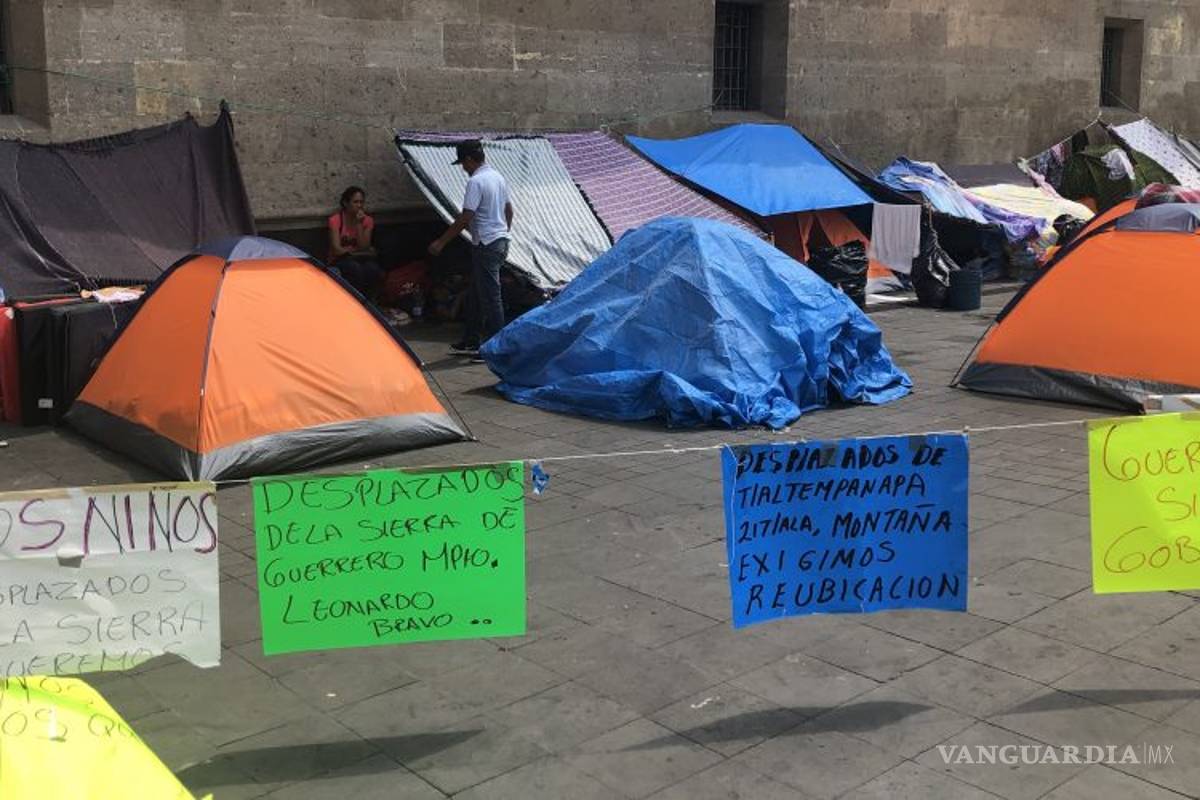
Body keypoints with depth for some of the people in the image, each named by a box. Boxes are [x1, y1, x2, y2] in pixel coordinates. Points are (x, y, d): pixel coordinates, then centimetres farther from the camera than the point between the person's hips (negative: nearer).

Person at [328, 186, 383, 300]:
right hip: (341, 260, -3)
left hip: (360, 259, 3)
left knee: (373, 269, -32)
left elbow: (364, 247, -10)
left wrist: (359, 224, -16)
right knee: (355, 268, -37)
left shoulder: (367, 220, 1)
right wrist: (356, 249, -9)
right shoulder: (336, 220, -9)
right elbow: (337, 250, -14)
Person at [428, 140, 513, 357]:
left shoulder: (476, 182, -16)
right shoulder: (498, 177, 12)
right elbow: (509, 211, 20)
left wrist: (441, 242, -14)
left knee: (490, 296, -4)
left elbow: (465, 219, -20)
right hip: (501, 241, 10)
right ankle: (471, 342, 22)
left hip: (486, 244, -10)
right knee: (476, 294, 16)